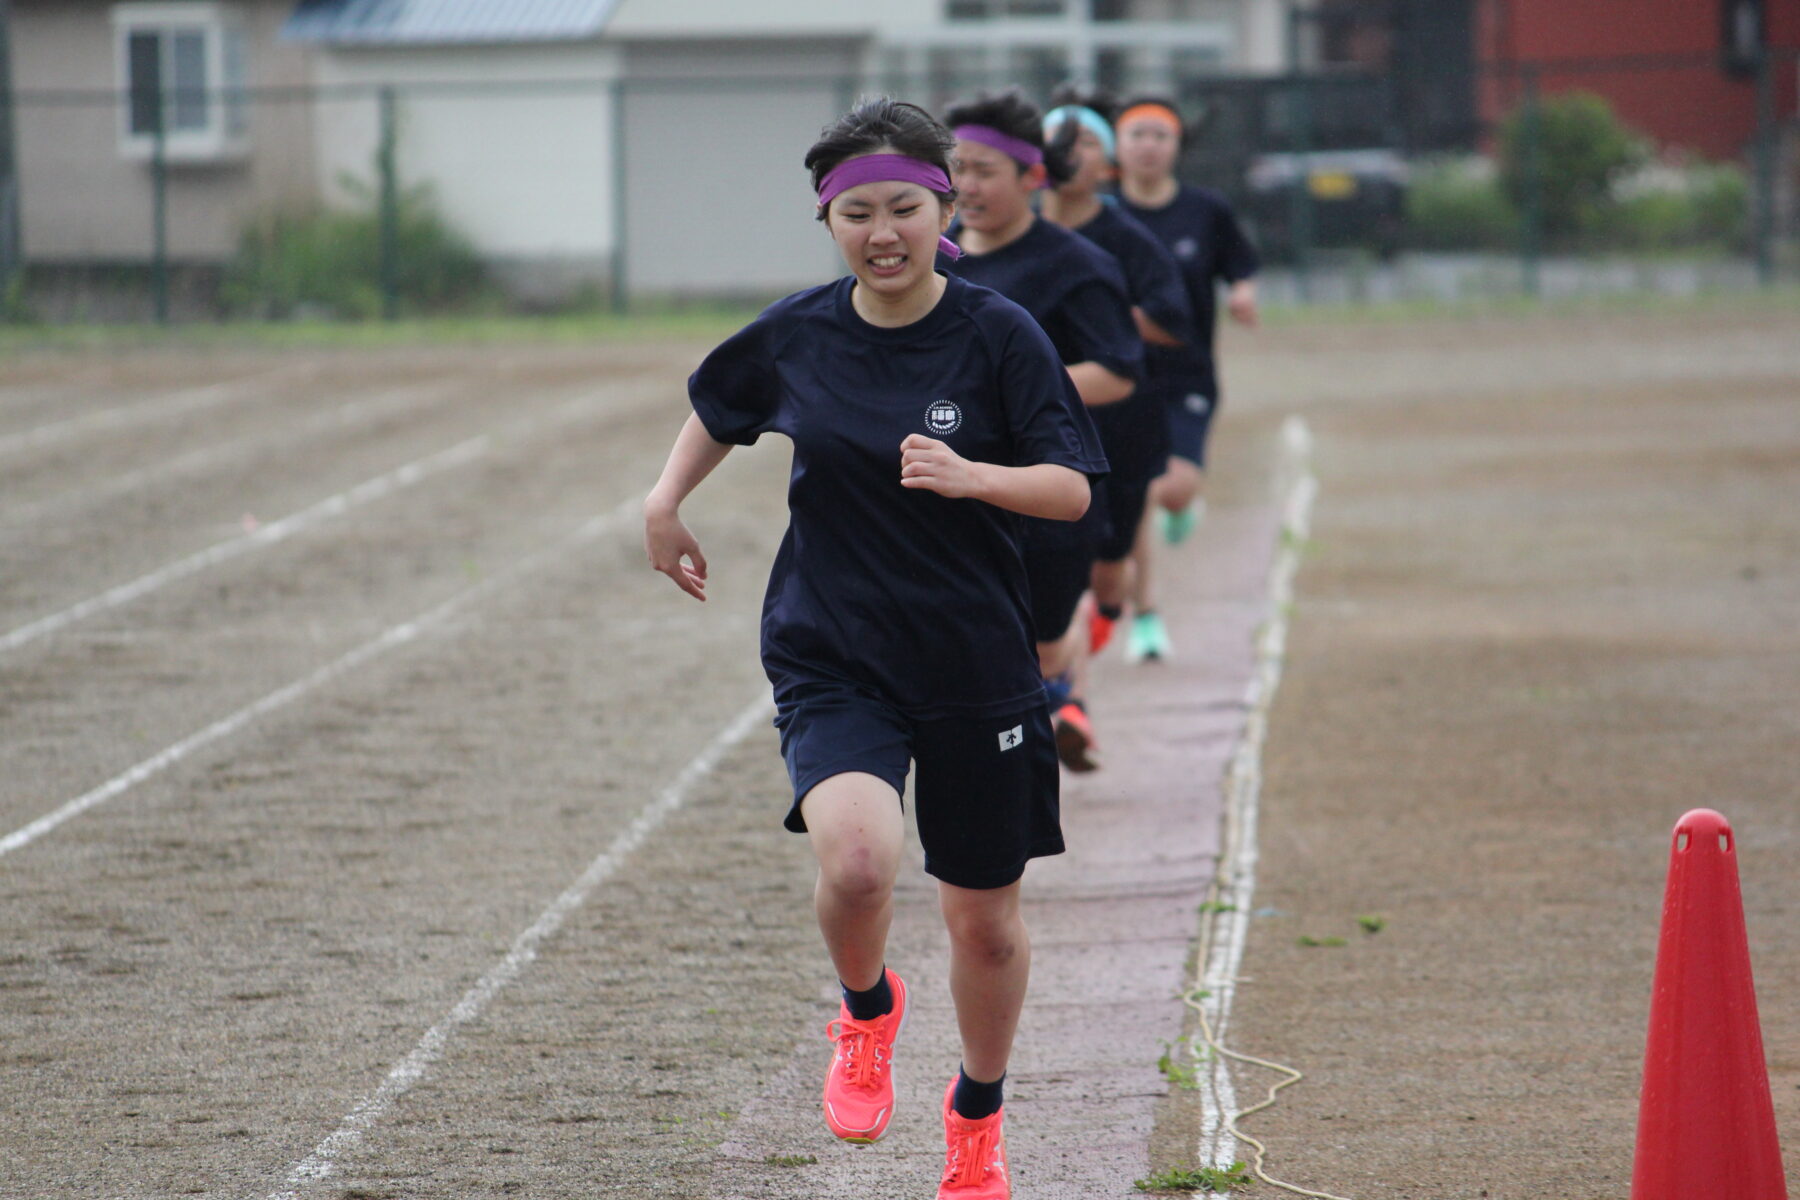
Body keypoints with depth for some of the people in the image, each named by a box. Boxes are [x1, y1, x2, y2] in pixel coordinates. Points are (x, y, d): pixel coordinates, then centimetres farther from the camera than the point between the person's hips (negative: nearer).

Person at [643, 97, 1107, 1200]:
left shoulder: (999, 335, -9)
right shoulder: (796, 334, -1)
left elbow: (1073, 490, -11)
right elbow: (720, 406, 22)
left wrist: (969, 476, -27)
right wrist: (668, 500, 11)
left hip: (975, 664, 0)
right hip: (830, 656, 0)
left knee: (986, 919, 11)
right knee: (857, 859, -27)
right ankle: (868, 1012, 7)